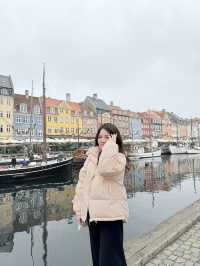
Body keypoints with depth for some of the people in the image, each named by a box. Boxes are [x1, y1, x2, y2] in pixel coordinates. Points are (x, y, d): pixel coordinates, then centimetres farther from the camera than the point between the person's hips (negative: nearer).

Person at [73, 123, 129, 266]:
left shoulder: (119, 157, -9)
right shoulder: (91, 157, 6)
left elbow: (105, 169, -31)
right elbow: (82, 183, 7)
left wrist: (111, 144, -20)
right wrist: (79, 209, 4)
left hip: (111, 213, -5)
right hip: (93, 212, 6)